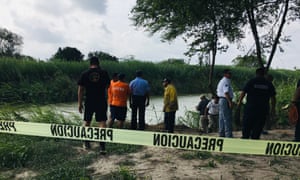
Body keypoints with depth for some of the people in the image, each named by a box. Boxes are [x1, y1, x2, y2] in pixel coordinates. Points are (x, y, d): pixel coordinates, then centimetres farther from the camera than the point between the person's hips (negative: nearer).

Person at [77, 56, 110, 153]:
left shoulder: (84, 74, -2)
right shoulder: (104, 72, -1)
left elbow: (80, 89, -2)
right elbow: (108, 86, 10)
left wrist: (80, 103, 3)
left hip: (89, 102, 1)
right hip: (101, 101, -1)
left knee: (87, 122, 17)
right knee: (102, 123, 0)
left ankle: (86, 143, 30)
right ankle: (102, 146, -7)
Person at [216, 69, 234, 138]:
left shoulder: (221, 81, 20)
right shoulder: (226, 81, -13)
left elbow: (218, 92, 23)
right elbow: (226, 92, -22)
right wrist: (230, 102, -24)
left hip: (221, 100, 11)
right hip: (225, 101, -11)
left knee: (222, 119, 13)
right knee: (227, 119, -9)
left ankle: (221, 134, 20)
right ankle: (228, 135, -7)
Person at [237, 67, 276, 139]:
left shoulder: (251, 81, -1)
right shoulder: (269, 84, 6)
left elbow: (243, 92, -4)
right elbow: (272, 97, 5)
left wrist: (239, 101, 7)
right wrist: (273, 108, 11)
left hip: (250, 107, -2)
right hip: (263, 109, 2)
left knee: (247, 126, 7)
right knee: (258, 127, 6)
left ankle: (245, 138, 5)